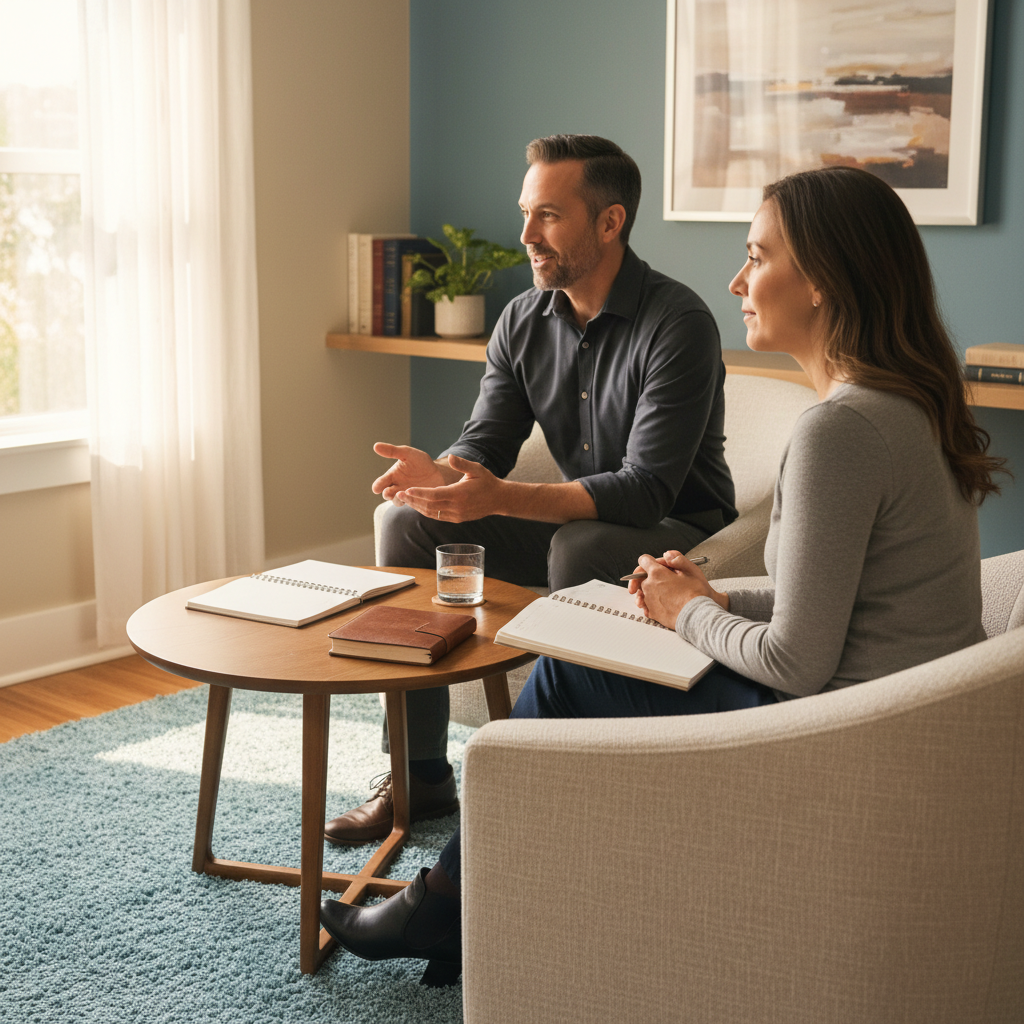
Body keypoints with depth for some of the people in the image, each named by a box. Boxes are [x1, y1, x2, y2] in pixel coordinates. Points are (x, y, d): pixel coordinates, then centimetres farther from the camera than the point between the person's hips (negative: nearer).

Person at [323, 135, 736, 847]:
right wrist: (441, 473, -25)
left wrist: (500, 498, -39)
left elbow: (646, 490, -29)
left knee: (577, 548, -38)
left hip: (679, 533, -7)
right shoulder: (523, 322, 1)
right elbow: (485, 443, 1)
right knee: (411, 522, -8)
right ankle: (419, 774, -3)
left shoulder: (677, 323, -22)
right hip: (574, 519, 7)